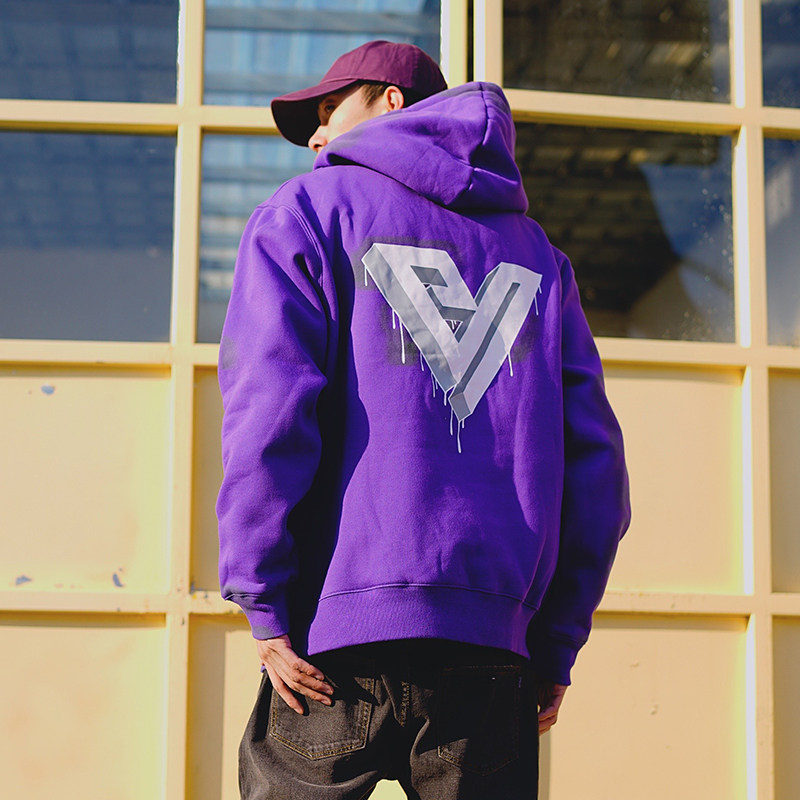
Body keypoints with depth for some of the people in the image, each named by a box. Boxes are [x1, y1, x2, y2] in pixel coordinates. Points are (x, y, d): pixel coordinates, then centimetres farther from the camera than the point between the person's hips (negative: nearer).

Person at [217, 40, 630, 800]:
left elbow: (270, 412, -7)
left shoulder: (304, 211, 8)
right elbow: (593, 458, 11)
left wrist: (265, 609, -4)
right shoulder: (534, 250, 19)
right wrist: (556, 644, 14)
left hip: (341, 629, -3)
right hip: (493, 647, 4)